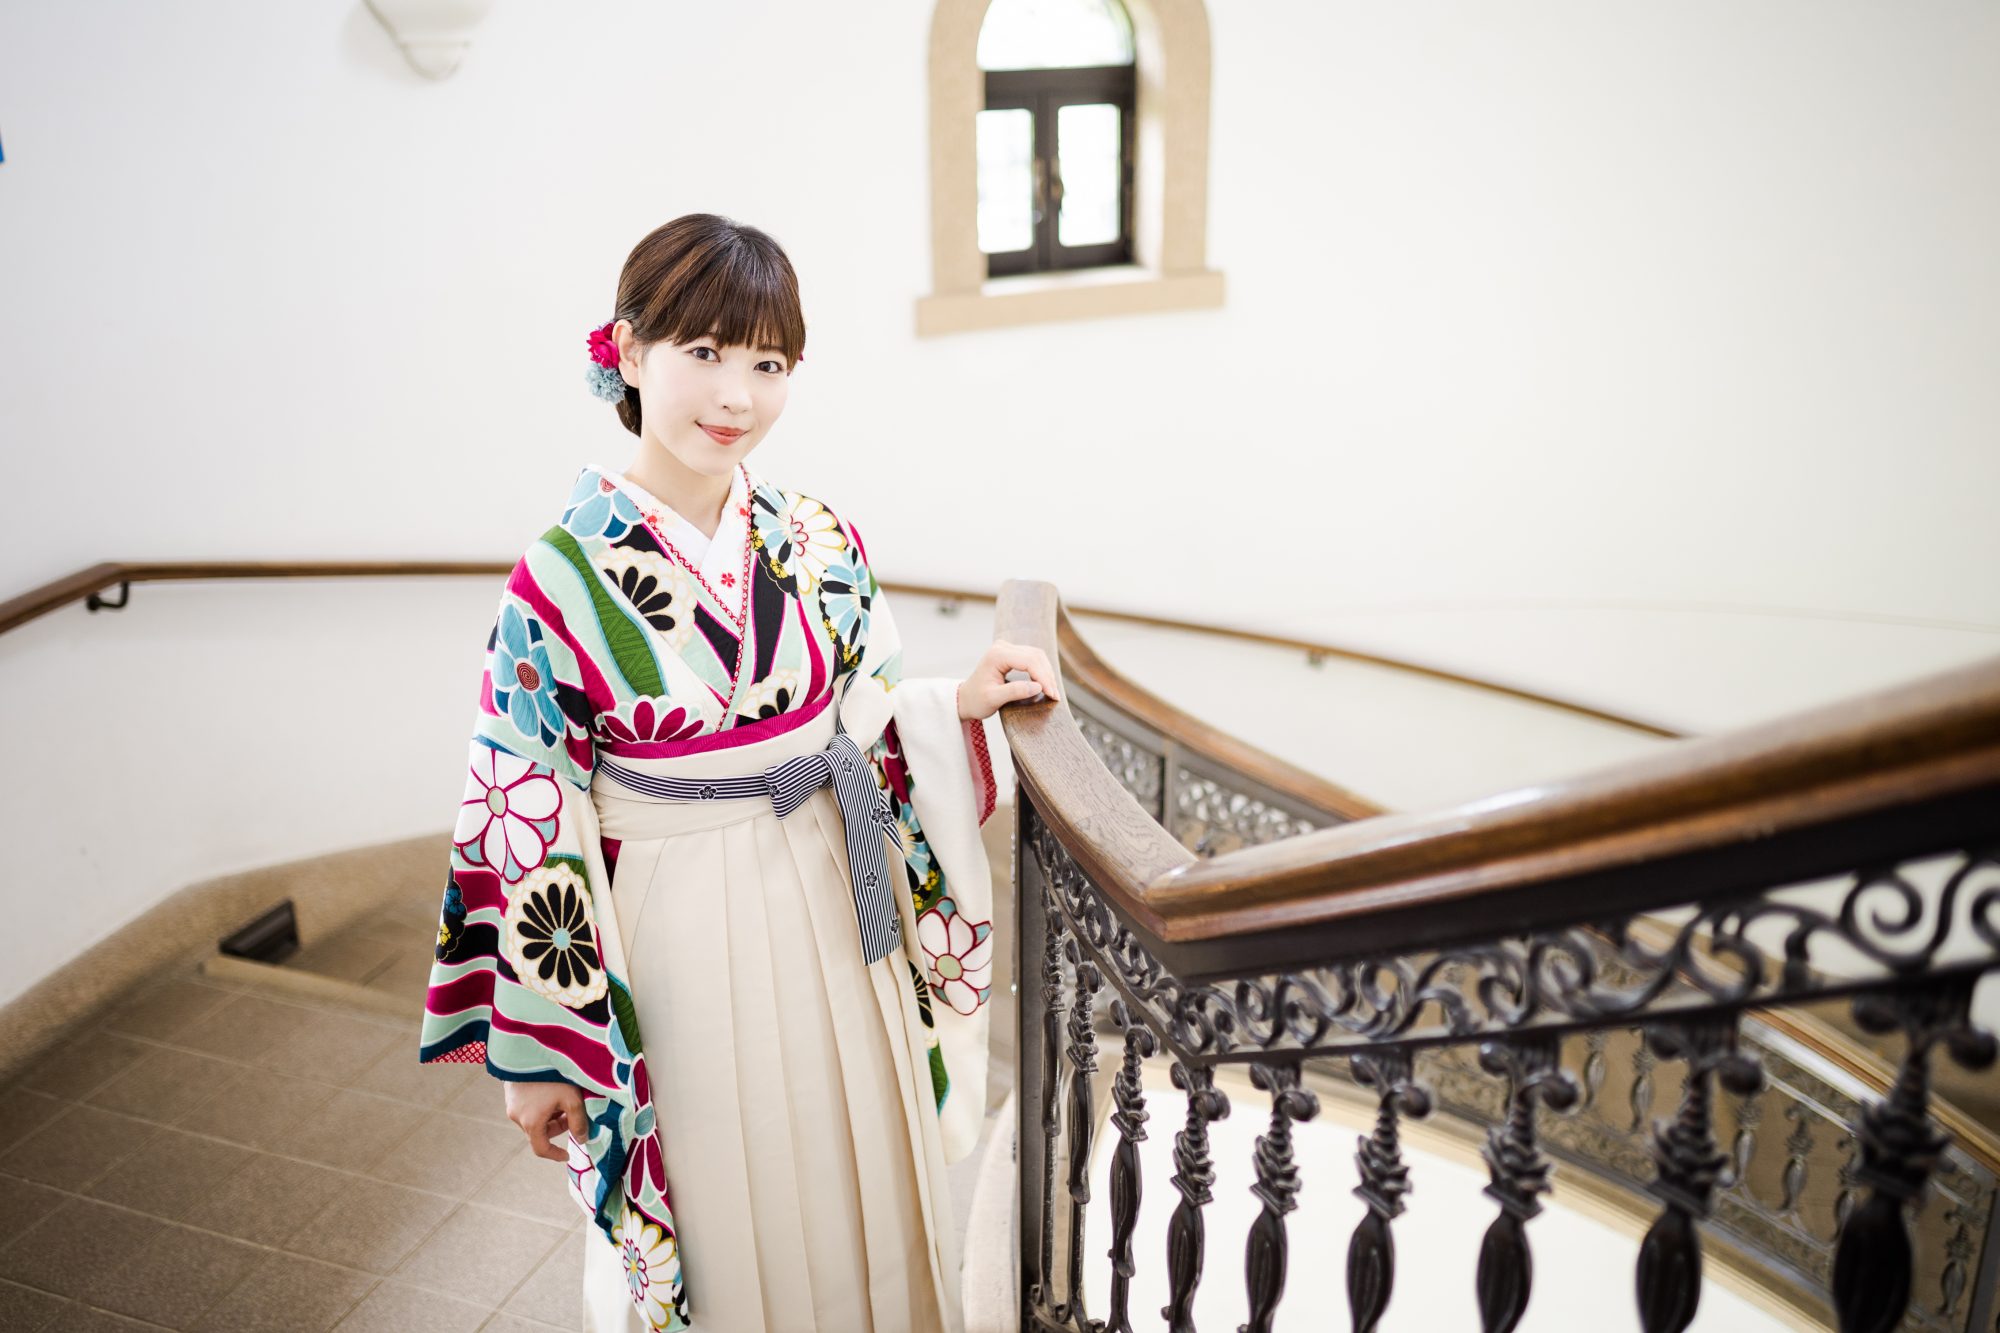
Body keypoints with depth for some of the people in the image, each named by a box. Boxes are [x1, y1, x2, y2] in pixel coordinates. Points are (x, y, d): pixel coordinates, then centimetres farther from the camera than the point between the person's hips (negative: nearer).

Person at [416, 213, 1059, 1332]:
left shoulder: (818, 544, -3)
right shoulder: (565, 581, -16)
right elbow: (529, 831, -12)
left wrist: (956, 708, -9)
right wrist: (538, 1053, -7)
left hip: (831, 927, 4)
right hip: (681, 954, -4)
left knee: (853, 1204, 21)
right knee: (715, 1229, 15)